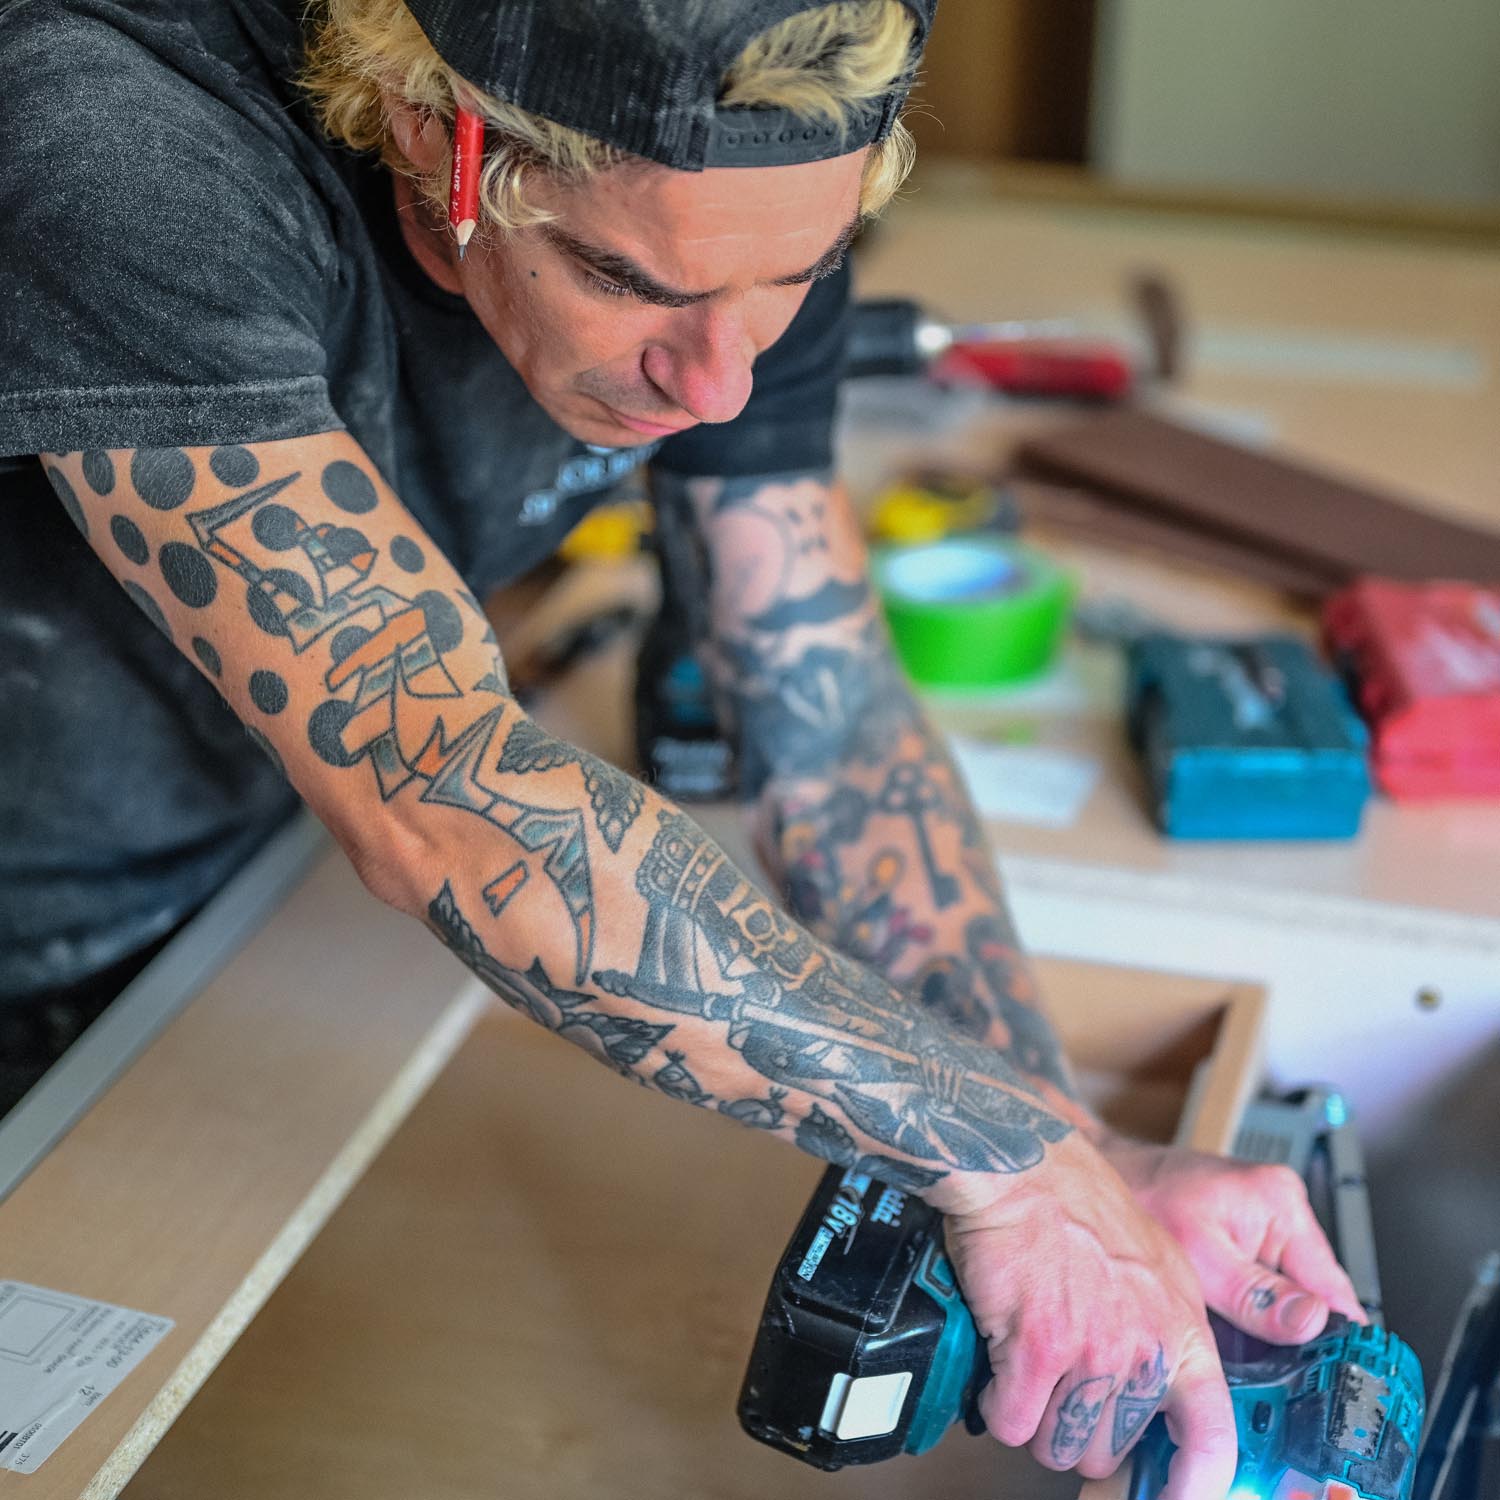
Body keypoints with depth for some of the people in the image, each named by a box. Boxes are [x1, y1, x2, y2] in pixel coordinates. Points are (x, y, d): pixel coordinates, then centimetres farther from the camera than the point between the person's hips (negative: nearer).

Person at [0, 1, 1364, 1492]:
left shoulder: (742, 218, -19)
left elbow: (830, 713, -13)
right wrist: (1007, 1159, -40)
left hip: (215, 897, 4)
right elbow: (437, 799, -44)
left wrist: (1088, 1165, -24)